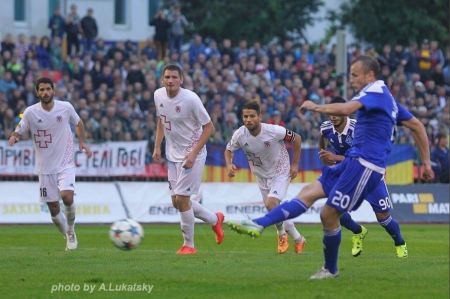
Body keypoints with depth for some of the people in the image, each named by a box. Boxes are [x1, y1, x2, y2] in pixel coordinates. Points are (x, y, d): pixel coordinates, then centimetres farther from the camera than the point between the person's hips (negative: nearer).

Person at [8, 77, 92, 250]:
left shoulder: (65, 107, -5)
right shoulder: (30, 112, -6)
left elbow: (78, 123, 14)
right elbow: (19, 132, 1)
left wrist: (82, 142, 2)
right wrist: (14, 138, -22)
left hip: (65, 164, -1)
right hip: (45, 168, 1)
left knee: (67, 196, -24)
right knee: (54, 208, 3)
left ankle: (71, 229, 3)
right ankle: (69, 237, 28)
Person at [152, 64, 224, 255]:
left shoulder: (191, 99, -20)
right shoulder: (159, 95, -1)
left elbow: (208, 127, -14)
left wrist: (193, 154, -20)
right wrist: (157, 147, 9)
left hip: (192, 154, -7)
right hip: (172, 155, 7)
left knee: (182, 198, -11)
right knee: (176, 201, 8)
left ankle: (189, 245, 5)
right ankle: (215, 219, 32)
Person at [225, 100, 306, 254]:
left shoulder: (274, 131, -28)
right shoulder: (240, 135, -19)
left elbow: (297, 139, -11)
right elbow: (228, 150, 1)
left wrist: (295, 164, -8)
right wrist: (229, 165, -20)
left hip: (281, 172, -5)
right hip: (261, 176, 5)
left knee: (271, 203, -24)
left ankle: (282, 234, 2)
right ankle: (298, 239, 34)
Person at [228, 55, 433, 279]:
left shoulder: (376, 92, -11)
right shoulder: (386, 98, 20)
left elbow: (344, 109, -28)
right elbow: (417, 125, 25)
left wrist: (315, 107, -13)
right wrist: (426, 162, 25)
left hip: (364, 166, -10)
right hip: (353, 162, 10)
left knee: (329, 214, -6)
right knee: (309, 192, -1)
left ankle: (330, 269, 12)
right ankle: (258, 225, -12)